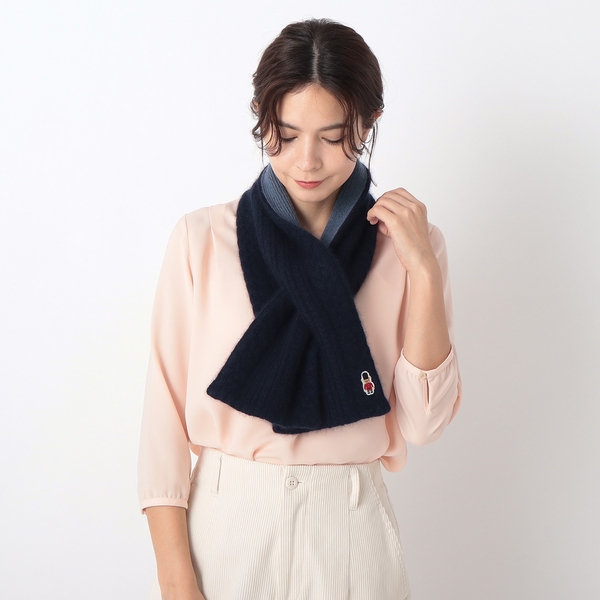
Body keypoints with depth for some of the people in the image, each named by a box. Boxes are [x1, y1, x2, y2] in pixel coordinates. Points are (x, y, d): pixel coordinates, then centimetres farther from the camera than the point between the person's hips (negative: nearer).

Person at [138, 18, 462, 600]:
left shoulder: (406, 246, -2)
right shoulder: (202, 240, -6)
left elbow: (423, 420, -7)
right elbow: (165, 409, -7)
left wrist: (423, 269, -15)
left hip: (347, 530, 1)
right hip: (224, 524, -1)